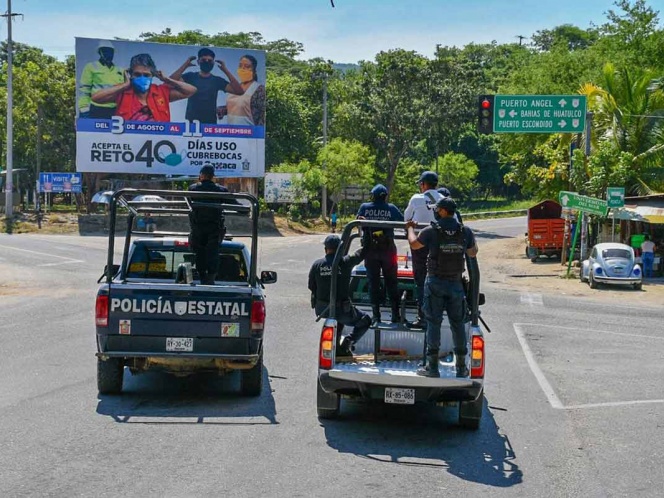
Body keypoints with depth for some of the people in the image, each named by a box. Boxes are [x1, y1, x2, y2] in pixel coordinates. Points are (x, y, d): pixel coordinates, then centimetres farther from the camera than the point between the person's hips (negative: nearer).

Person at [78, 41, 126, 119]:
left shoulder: (119, 71, 19)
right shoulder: (91, 67, 6)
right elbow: (84, 89, 0)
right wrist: (83, 109, -10)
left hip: (116, 111, 5)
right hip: (97, 111, -5)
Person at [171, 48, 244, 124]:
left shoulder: (217, 80, 7)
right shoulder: (190, 77, 5)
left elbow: (239, 91, -5)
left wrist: (225, 70, -7)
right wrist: (185, 65, -11)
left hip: (210, 123, 1)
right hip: (191, 122, -1)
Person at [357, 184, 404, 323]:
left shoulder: (364, 207, -2)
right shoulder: (391, 208, -4)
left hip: (370, 250, 0)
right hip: (388, 250, 0)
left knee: (373, 283, 6)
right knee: (391, 283, 8)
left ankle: (376, 315, 3)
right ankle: (395, 315, 6)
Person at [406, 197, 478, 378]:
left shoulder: (431, 231, -10)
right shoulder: (465, 232, -1)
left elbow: (414, 244, 7)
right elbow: (472, 253, 14)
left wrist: (410, 228, 26)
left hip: (435, 282, -3)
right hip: (455, 283, 3)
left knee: (433, 323, 1)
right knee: (457, 323, 9)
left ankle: (432, 366, -2)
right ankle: (461, 367, 11)